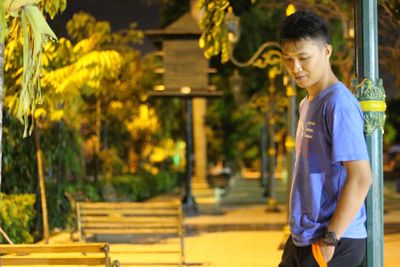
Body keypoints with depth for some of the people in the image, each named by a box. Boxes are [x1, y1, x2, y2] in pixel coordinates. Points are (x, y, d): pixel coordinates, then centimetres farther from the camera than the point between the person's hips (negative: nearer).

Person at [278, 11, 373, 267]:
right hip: (302, 239, 9)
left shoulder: (339, 104, -17)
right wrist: (300, 234, 16)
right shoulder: (307, 104, 13)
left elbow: (361, 178, -22)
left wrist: (331, 238, -20)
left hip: (333, 245, -9)